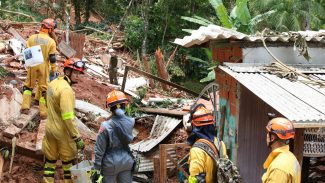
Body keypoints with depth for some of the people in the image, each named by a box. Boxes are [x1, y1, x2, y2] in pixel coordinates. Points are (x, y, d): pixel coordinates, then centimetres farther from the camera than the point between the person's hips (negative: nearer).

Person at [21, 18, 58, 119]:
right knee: (44, 88, 7)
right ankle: (43, 112, 10)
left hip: (32, 65, 1)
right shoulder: (51, 41, -8)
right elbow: (52, 58, -8)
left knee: (28, 85, 17)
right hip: (44, 67, -1)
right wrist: (54, 69, 2)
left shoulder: (32, 38, -4)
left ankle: (25, 106, 8)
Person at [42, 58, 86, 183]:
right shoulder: (66, 90, -25)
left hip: (50, 128, 8)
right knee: (68, 162, 10)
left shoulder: (53, 83, 2)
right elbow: (68, 117, -28)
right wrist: (77, 138, -23)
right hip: (63, 132, -8)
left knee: (50, 160, 17)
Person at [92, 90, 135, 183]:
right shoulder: (130, 122, -10)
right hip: (127, 160, 4)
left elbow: (99, 150, -15)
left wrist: (96, 170, -7)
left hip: (111, 163, -3)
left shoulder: (106, 126, -20)